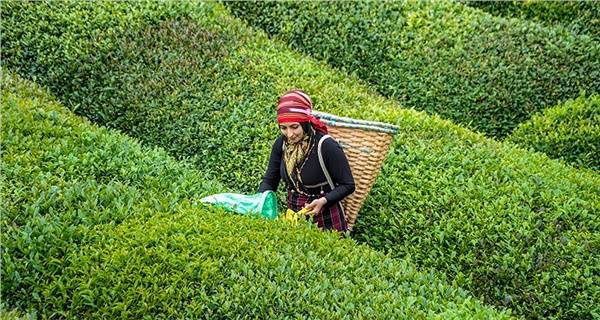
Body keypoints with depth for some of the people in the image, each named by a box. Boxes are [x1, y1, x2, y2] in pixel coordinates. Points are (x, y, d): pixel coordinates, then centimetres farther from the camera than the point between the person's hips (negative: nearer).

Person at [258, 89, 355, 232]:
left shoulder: (327, 146, -23)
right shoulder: (281, 144, -7)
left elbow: (348, 185, -14)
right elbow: (269, 181, 2)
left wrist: (323, 201, -28)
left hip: (325, 220, -5)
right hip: (293, 215, 5)